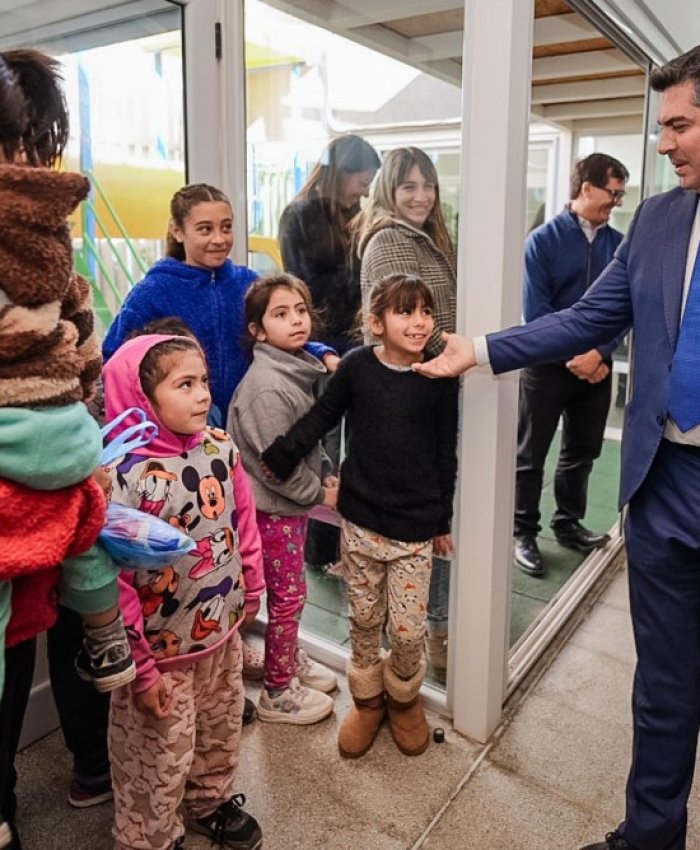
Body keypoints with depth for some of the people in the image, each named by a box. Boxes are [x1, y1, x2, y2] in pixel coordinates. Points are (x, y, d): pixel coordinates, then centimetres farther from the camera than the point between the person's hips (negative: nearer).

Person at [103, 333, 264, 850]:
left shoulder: (220, 448, -7)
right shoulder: (122, 475, -27)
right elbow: (112, 579, -23)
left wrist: (250, 593, 12)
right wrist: (139, 666, -17)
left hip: (223, 634, 6)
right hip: (163, 650, -6)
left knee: (221, 732, 27)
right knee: (162, 758, 16)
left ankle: (211, 801, 55)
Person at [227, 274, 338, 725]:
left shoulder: (299, 369, 4)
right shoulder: (266, 387, -25)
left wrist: (327, 474, 5)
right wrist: (320, 493, -12)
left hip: (295, 501, 8)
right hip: (272, 506, -8)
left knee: (291, 591, 22)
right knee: (289, 595, 5)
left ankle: (291, 659, 43)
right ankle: (278, 693, 23)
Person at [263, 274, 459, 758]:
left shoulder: (440, 377, -6)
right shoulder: (356, 366, -6)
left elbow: (445, 454, 0)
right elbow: (320, 419, 5)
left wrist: (443, 520, 5)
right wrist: (278, 458, -1)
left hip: (416, 526, -1)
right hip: (360, 520, 1)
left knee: (408, 629, 5)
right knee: (364, 621, 15)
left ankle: (404, 698, 34)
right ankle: (367, 700, 38)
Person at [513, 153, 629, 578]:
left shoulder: (619, 244, 5)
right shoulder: (544, 240, -7)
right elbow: (535, 310, -12)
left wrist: (599, 353, -14)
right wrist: (572, 356, -15)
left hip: (596, 365, 5)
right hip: (549, 365, -4)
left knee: (582, 451, 15)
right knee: (531, 455, 4)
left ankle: (569, 524, 32)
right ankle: (524, 534, 16)